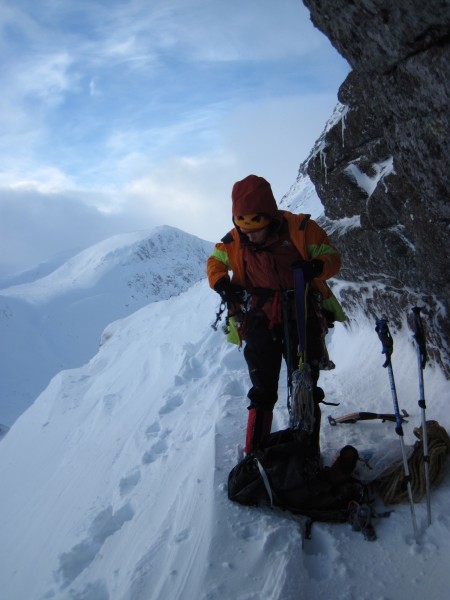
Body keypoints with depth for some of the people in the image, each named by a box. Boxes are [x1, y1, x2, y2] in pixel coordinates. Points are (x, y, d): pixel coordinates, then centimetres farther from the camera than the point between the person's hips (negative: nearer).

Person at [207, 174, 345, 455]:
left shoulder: (300, 228, -12)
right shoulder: (234, 241, -5)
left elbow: (333, 256, -3)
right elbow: (214, 262, 12)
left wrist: (315, 267, -26)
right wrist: (222, 284, -10)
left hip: (302, 318, -1)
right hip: (261, 322, 2)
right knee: (262, 392, 8)